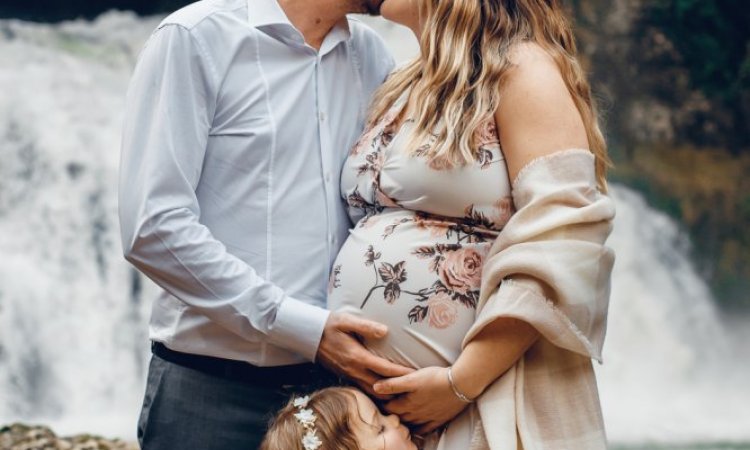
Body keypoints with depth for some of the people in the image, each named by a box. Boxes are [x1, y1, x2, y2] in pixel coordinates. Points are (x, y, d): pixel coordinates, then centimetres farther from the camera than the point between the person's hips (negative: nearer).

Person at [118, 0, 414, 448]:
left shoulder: (371, 56, 7)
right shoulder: (196, 37, -7)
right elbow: (154, 227, -15)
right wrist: (303, 328, -18)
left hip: (335, 379, 4)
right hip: (212, 388, -4)